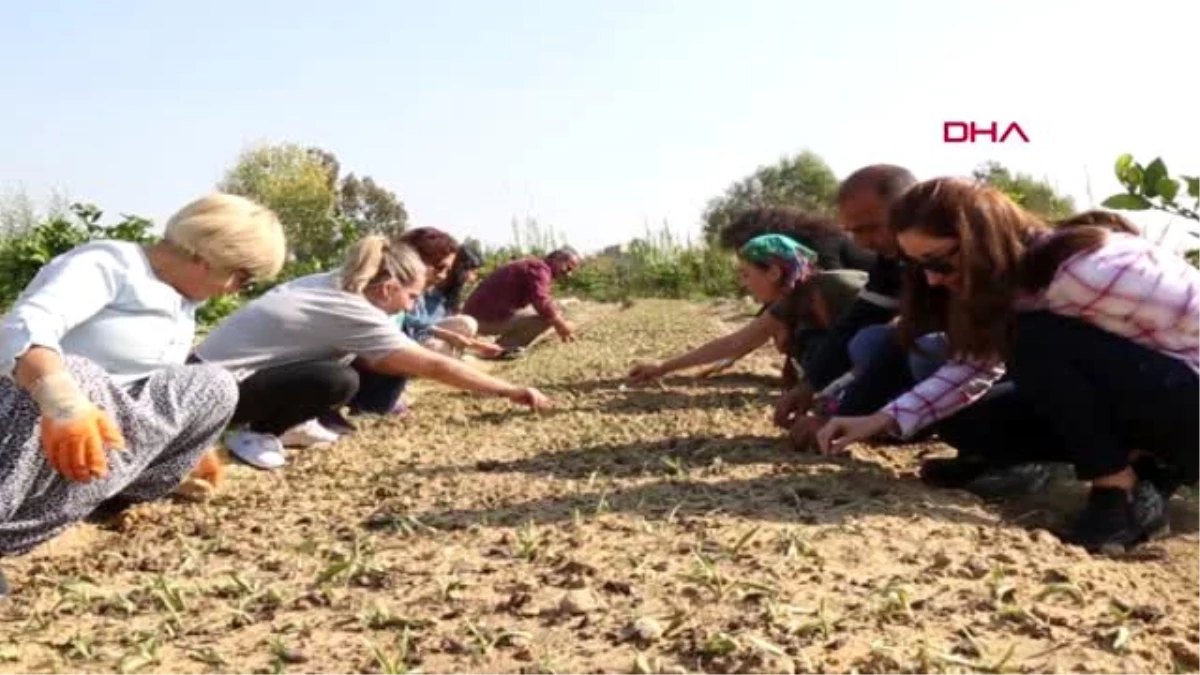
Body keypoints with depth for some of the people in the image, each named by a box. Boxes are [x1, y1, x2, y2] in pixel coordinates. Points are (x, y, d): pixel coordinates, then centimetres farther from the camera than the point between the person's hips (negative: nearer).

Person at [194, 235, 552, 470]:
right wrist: (511, 391, -13)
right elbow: (436, 366, -19)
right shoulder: (356, 314, -21)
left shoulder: (330, 283, 3)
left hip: (215, 368, 9)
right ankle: (252, 433, -5)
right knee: (340, 381, -25)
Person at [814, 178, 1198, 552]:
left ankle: (1123, 494, -16)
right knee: (978, 427, 0)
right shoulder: (1011, 279, 0)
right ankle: (1157, 468, 3)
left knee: (1038, 343, -27)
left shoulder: (1086, 270, -28)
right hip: (1133, 401, 9)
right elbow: (973, 367, 2)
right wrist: (885, 419, -7)